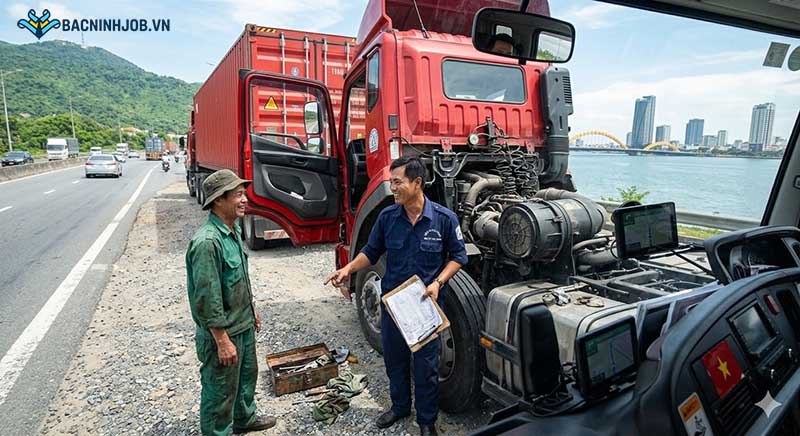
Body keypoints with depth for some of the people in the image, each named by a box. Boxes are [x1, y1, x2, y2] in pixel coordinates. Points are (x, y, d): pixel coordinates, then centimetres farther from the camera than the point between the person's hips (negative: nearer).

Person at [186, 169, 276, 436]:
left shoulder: (234, 229, 2)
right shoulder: (207, 242, -28)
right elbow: (207, 299, -26)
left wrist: (252, 309, 19)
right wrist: (223, 341, -22)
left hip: (243, 324, 9)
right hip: (221, 331, -9)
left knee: (247, 373, 26)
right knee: (220, 389, 10)